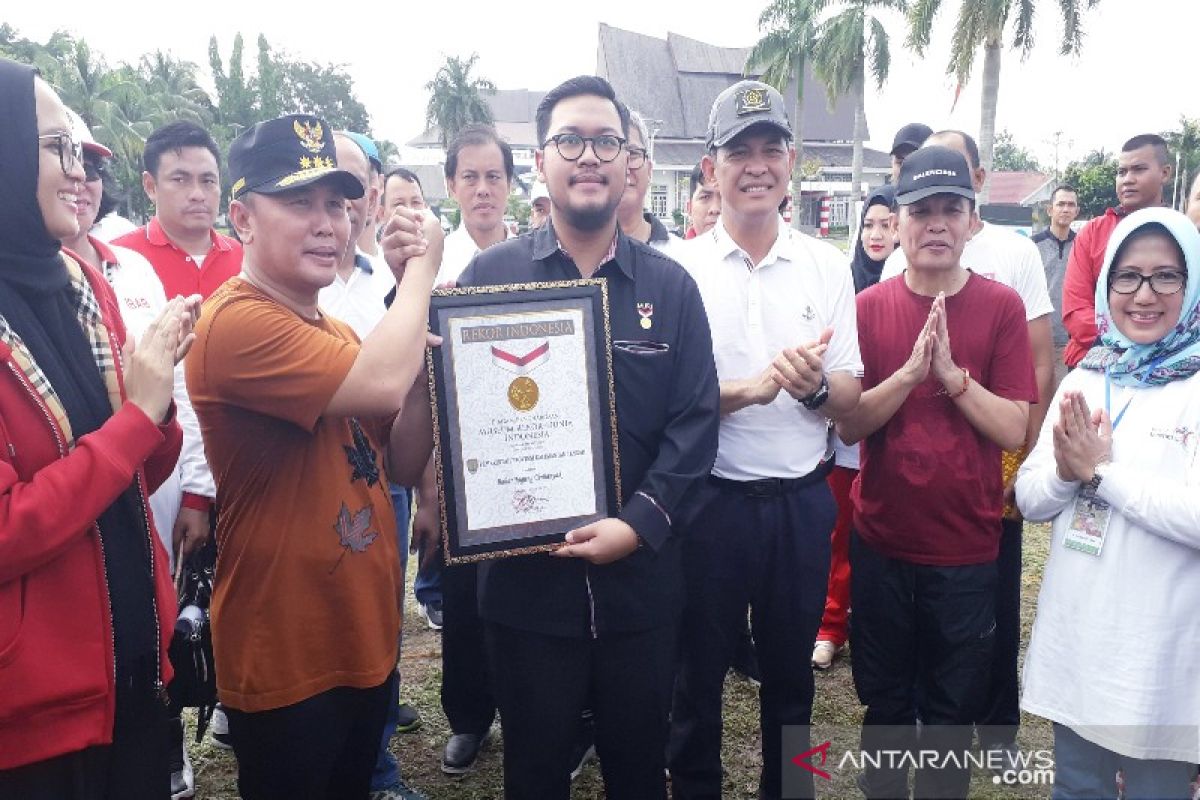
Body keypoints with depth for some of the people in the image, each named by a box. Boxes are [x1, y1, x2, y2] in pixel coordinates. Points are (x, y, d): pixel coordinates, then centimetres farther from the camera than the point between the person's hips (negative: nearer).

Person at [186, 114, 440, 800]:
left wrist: (421, 355, -9)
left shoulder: (336, 332, 10)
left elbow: (403, 465, 6)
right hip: (285, 667, -8)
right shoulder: (238, 320, -20)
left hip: (366, 642, 9)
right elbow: (382, 383, -33)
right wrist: (422, 266, -18)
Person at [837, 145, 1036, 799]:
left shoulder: (1001, 307, -5)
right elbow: (848, 426, -9)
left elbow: (1014, 431, -10)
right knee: (885, 701, 18)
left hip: (966, 548, -1)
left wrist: (952, 373, -23)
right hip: (881, 541, 1)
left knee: (953, 710, 15)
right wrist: (909, 372, -22)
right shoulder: (870, 306, -2)